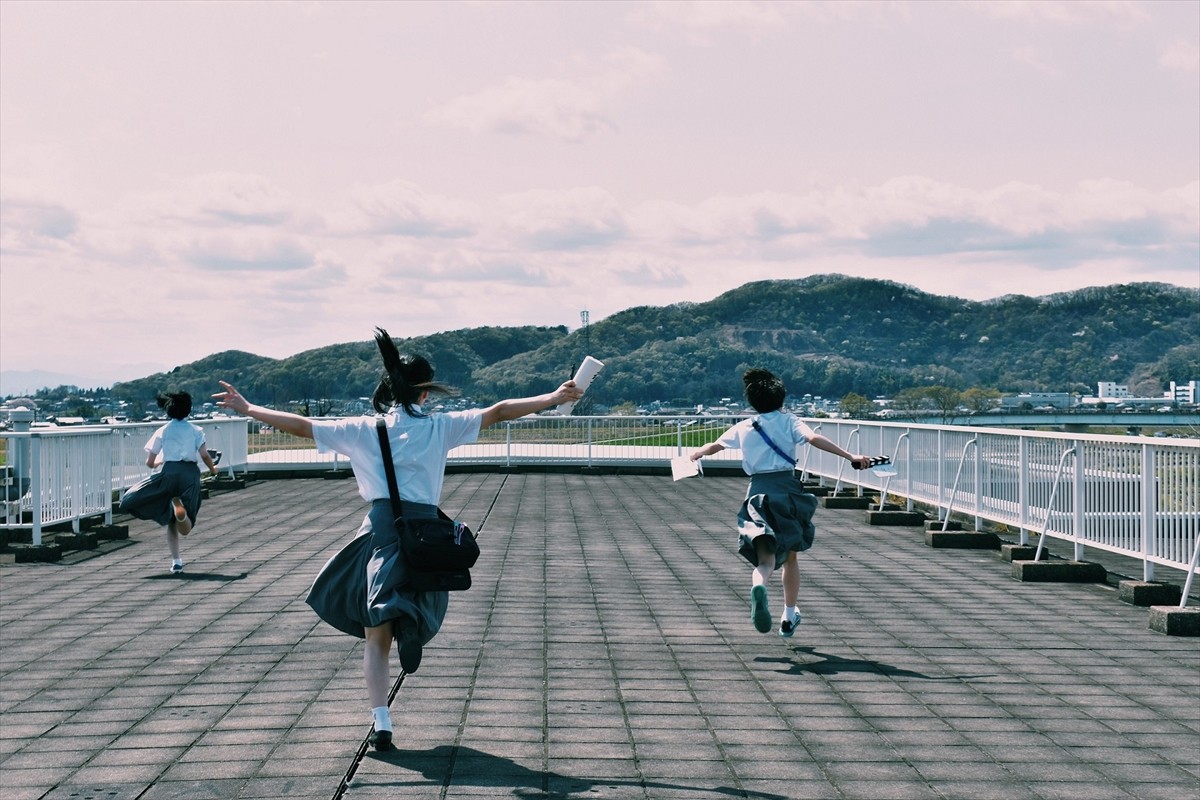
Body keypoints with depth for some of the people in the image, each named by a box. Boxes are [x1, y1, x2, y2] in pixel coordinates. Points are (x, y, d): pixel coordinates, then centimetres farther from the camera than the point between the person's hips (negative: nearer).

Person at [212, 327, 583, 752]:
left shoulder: (364, 429, 7)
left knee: (377, 635, 5)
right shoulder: (439, 426, 6)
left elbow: (300, 425, 8)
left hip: (381, 529, 0)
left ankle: (381, 722, -3)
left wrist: (246, 408, 17)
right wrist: (553, 398, 11)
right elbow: (498, 412, 6)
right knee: (413, 617, 17)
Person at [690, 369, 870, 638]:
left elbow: (715, 445, 28)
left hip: (757, 491, 1)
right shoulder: (788, 421, 5)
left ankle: (758, 586, -44)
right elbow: (814, 438, -13)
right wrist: (850, 456, -19)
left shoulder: (744, 428, 13)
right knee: (790, 556, 18)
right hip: (787, 490, -1)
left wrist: (696, 454, 49)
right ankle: (789, 618, 24)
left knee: (765, 557, -8)